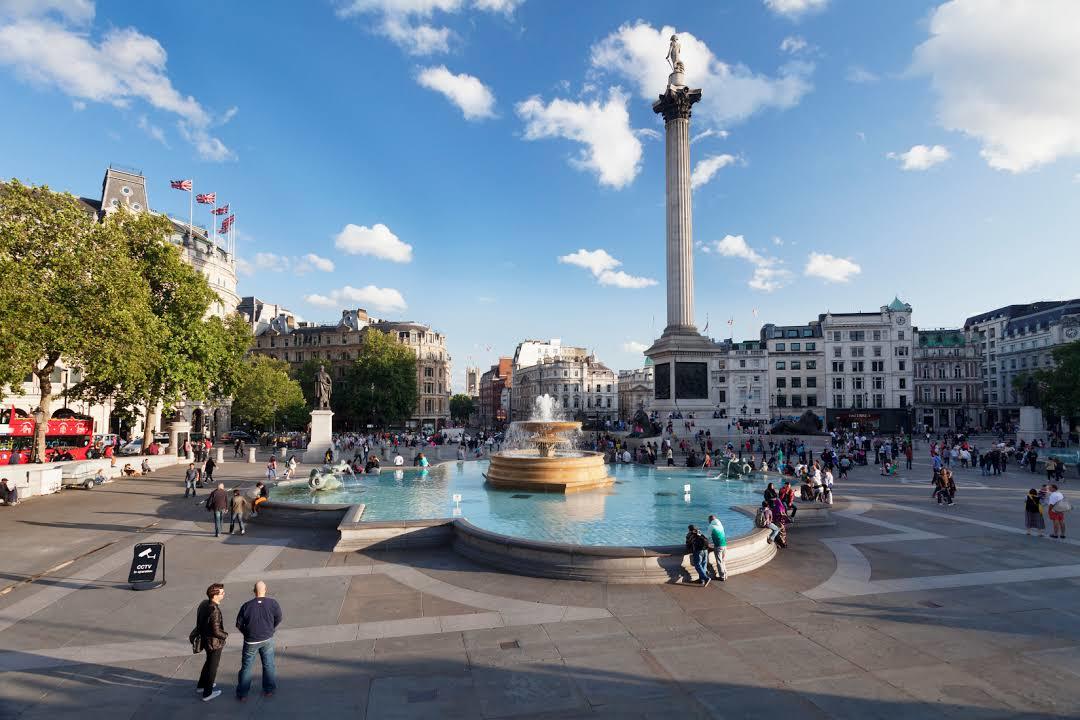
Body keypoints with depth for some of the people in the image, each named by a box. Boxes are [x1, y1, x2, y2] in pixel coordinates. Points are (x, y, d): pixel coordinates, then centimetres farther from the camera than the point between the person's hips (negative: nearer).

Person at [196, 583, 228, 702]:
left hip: (205, 639, 8)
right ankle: (207, 694, 27)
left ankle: (201, 685, 47)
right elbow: (216, 631, -30)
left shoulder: (203, 604, -7)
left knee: (209, 662, 30)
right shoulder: (214, 611, -33)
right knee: (212, 667, 12)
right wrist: (225, 635, -11)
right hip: (214, 643, -8)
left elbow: (199, 621, 7)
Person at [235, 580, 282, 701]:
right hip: (267, 639, 1)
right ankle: (269, 690, 26)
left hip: (251, 641, -1)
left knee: (246, 667, 14)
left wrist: (247, 634, 12)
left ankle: (242, 694, 22)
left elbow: (239, 624, -6)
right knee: (269, 665, 16)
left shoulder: (246, 606, -16)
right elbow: (278, 619, -2)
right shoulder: (273, 603, -14)